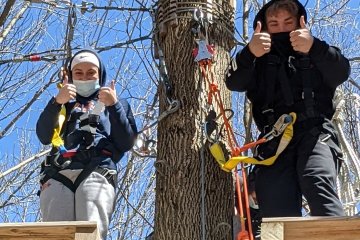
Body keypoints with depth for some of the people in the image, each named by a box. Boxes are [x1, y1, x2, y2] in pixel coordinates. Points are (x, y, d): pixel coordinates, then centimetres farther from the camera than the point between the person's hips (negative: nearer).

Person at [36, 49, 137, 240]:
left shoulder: (116, 104, 31)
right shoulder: (64, 104, 34)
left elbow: (126, 143, 14)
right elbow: (44, 137, 14)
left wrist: (114, 106, 4)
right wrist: (56, 102, 1)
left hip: (96, 173, -1)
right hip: (57, 174, 2)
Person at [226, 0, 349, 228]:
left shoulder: (317, 54, 21)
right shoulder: (260, 60, 24)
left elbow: (342, 72, -1)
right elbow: (234, 82, 4)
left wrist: (314, 48, -20)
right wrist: (249, 53, -17)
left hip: (315, 133, -2)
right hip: (274, 140, 2)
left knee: (318, 184, -31)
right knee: (278, 214, -10)